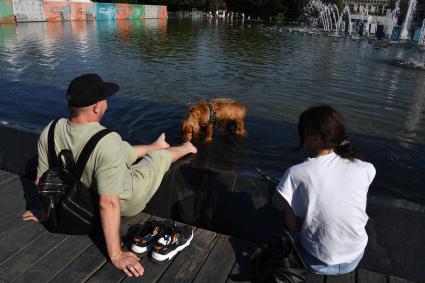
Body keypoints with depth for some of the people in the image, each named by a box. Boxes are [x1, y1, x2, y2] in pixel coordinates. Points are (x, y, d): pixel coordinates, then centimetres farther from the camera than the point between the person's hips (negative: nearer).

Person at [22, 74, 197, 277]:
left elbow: (42, 181, -7)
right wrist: (116, 255, -29)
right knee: (162, 155, 19)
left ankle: (155, 146, 61)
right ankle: (185, 148, 54)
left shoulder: (50, 131, -19)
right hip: (128, 202, -5)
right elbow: (108, 204, -38)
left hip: (85, 195, 5)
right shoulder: (108, 142, -39)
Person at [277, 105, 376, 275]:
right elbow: (361, 210, 2)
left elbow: (293, 227, -12)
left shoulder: (296, 174, -22)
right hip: (356, 258, 2)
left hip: (318, 263, -1)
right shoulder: (364, 169, -13)